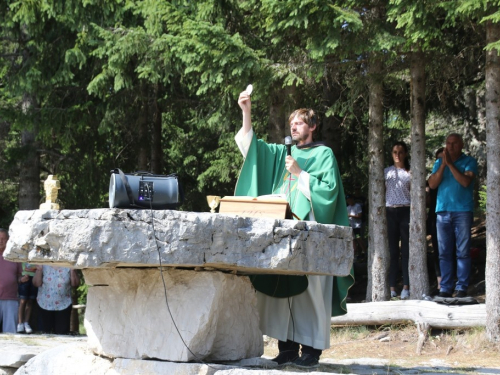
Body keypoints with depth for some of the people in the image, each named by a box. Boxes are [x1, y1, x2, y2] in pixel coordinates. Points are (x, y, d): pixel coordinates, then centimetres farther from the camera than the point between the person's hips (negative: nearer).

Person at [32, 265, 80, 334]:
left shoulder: (68, 266, -3)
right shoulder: (43, 266, -3)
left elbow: (75, 283, -4)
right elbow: (36, 283, -6)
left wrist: (72, 271, -18)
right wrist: (39, 270, -19)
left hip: (63, 305, -1)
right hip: (45, 305, 1)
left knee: (62, 333, 2)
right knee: (45, 331, 7)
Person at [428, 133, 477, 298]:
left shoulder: (469, 162, 4)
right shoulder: (439, 163, 15)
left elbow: (465, 181, -12)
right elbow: (432, 184, 3)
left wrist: (450, 164, -12)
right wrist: (443, 165, -7)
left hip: (463, 211, -3)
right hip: (443, 211, 3)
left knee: (463, 251, -5)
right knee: (444, 252, 2)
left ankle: (462, 288, -3)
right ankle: (446, 288, 4)